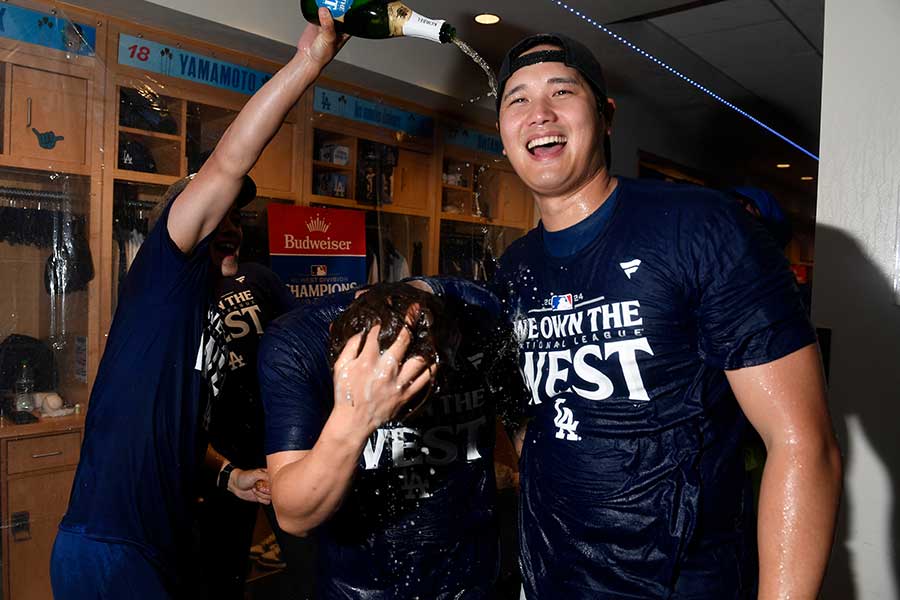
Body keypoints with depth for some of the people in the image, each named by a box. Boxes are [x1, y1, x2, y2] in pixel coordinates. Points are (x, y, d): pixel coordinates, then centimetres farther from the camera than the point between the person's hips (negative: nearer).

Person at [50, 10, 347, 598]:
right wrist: (310, 58, -23)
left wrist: (229, 476, 10)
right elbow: (229, 164, -23)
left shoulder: (204, 314, 15)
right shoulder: (162, 272, -10)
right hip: (107, 548, -8)